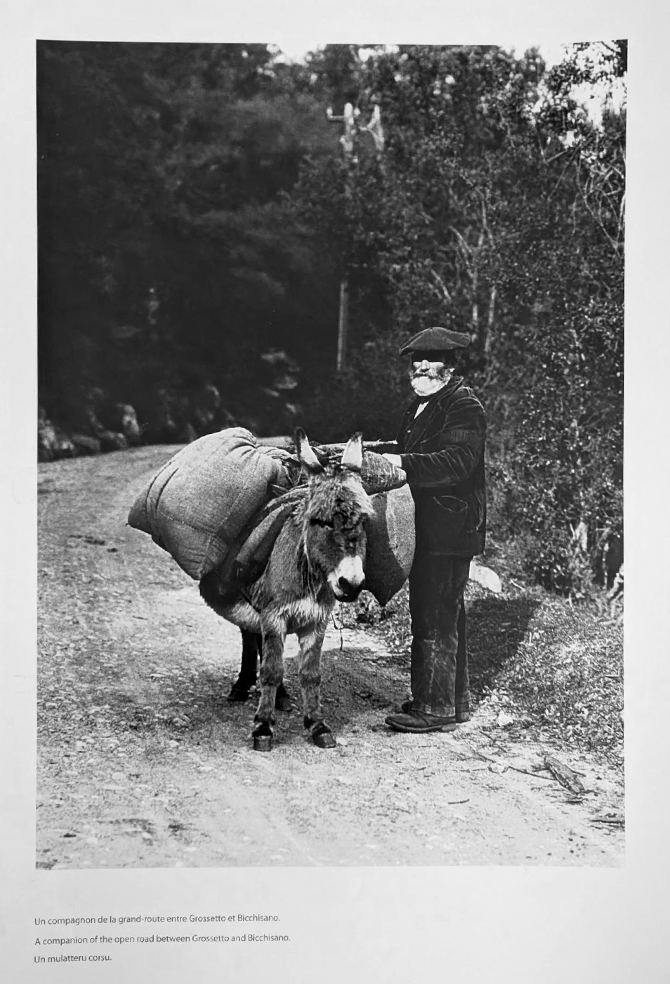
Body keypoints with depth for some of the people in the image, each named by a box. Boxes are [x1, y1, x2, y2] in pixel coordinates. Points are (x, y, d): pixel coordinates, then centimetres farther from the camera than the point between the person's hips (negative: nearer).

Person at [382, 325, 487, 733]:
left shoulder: (464, 407, -13)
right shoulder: (421, 405, 19)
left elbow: (458, 461, -27)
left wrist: (402, 464, -34)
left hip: (451, 528, -10)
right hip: (426, 527, 10)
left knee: (436, 618, -8)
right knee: (445, 614, 17)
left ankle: (436, 708, -1)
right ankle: (455, 700, 28)